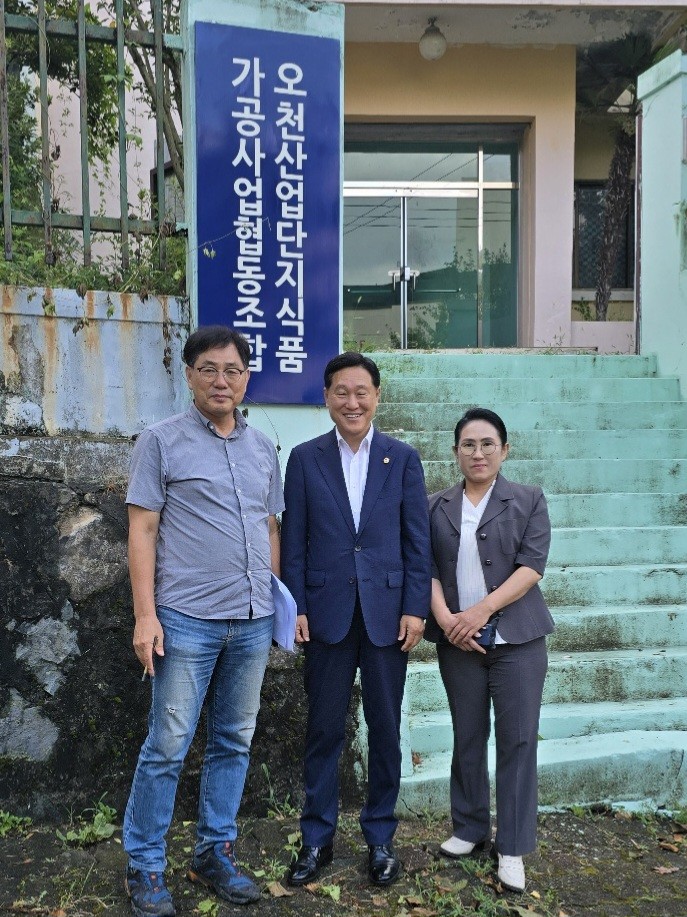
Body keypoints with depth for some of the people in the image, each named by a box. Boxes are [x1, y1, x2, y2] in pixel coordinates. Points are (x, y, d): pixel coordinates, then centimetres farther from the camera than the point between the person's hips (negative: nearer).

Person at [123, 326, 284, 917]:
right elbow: (142, 531, -5)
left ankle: (215, 854, 29)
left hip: (253, 622, 5)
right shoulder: (162, 441, -2)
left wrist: (277, 601, 12)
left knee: (234, 744, 13)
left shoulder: (263, 449, 11)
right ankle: (145, 867, 20)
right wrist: (145, 614, -11)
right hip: (186, 621, -4)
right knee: (167, 747, 2)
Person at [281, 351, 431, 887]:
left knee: (385, 730, 10)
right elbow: (294, 540, 2)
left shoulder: (403, 458, 3)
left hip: (387, 612, 0)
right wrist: (295, 607, -3)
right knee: (324, 730, 9)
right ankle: (317, 839, 25)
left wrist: (416, 608, -5)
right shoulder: (305, 458, 3)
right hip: (327, 613, 0)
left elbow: (417, 539, 1)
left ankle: (381, 838, 28)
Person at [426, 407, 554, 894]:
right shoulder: (437, 507, 8)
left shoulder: (529, 500, 1)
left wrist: (482, 610, -17)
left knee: (517, 739, 1)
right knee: (467, 737, 11)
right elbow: (427, 569, 4)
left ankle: (512, 847, 12)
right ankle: (470, 830, 26)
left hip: (517, 638, -2)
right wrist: (444, 617, -13)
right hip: (458, 639, 2)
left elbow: (533, 565, -7)